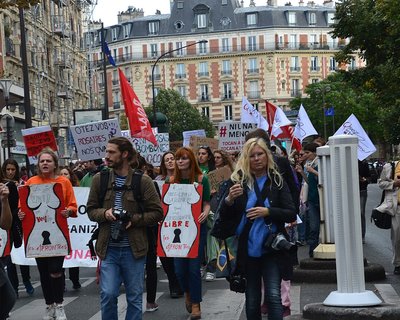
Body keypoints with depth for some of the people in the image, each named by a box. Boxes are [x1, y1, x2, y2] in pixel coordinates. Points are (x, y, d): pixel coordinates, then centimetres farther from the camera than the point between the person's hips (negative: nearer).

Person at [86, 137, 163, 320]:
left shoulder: (143, 181, -4)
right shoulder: (99, 179, 3)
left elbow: (157, 213, -1)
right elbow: (91, 210, 9)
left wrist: (134, 219, -15)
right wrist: (104, 213, -12)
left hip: (133, 249, -1)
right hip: (108, 248, 1)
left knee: (134, 297, 8)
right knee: (107, 294, -5)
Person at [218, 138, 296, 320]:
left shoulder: (277, 181, 1)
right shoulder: (238, 181, 1)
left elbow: (292, 215, -4)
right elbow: (224, 218, 1)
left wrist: (267, 212, -18)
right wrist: (230, 199, -18)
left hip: (272, 249, -1)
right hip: (247, 249, 1)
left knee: (273, 296, -11)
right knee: (252, 301, 11)